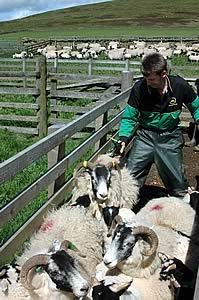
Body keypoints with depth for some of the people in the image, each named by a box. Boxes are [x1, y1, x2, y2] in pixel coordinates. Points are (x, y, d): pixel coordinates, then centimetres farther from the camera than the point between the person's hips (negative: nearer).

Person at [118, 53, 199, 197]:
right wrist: (124, 138, -21)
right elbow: (129, 117, -8)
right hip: (145, 136, 0)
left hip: (170, 138, 0)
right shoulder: (139, 88, -17)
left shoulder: (180, 86, -15)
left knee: (178, 183, 8)